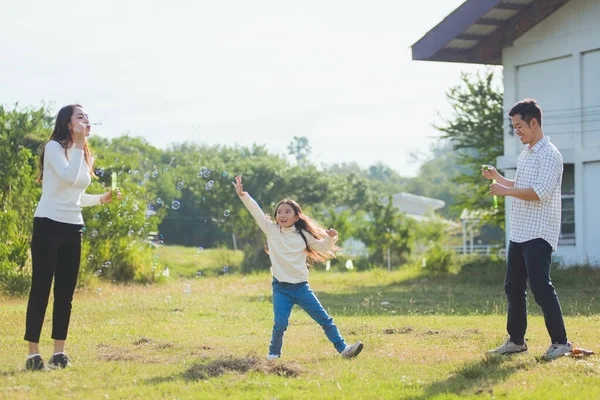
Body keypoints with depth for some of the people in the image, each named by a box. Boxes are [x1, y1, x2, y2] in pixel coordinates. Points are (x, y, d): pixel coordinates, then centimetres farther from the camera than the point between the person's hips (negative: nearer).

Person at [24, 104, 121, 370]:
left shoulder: (85, 155, 15)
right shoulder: (54, 147, -7)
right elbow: (69, 178, -24)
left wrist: (102, 199, 9)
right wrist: (78, 144, -21)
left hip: (73, 229, 7)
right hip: (49, 225, -7)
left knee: (65, 292, 7)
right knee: (41, 289, -6)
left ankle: (59, 352, 11)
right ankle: (33, 353, -4)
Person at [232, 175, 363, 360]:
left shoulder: (303, 234, 4)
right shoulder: (271, 230, 0)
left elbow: (322, 248, 10)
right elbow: (256, 211, -8)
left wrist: (330, 238, -11)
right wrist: (242, 194, -19)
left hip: (301, 286, 2)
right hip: (281, 287, -2)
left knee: (324, 319, 2)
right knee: (280, 323, -16)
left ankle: (343, 348, 8)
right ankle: (274, 353, 7)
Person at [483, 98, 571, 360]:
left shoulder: (549, 155, -13)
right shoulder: (525, 155, 16)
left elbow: (540, 193, -24)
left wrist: (506, 191, -22)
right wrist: (498, 178, 16)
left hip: (539, 235, -10)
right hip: (518, 233, 10)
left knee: (540, 286, -12)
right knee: (513, 287, 12)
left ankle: (560, 342, -5)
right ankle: (516, 340, 21)